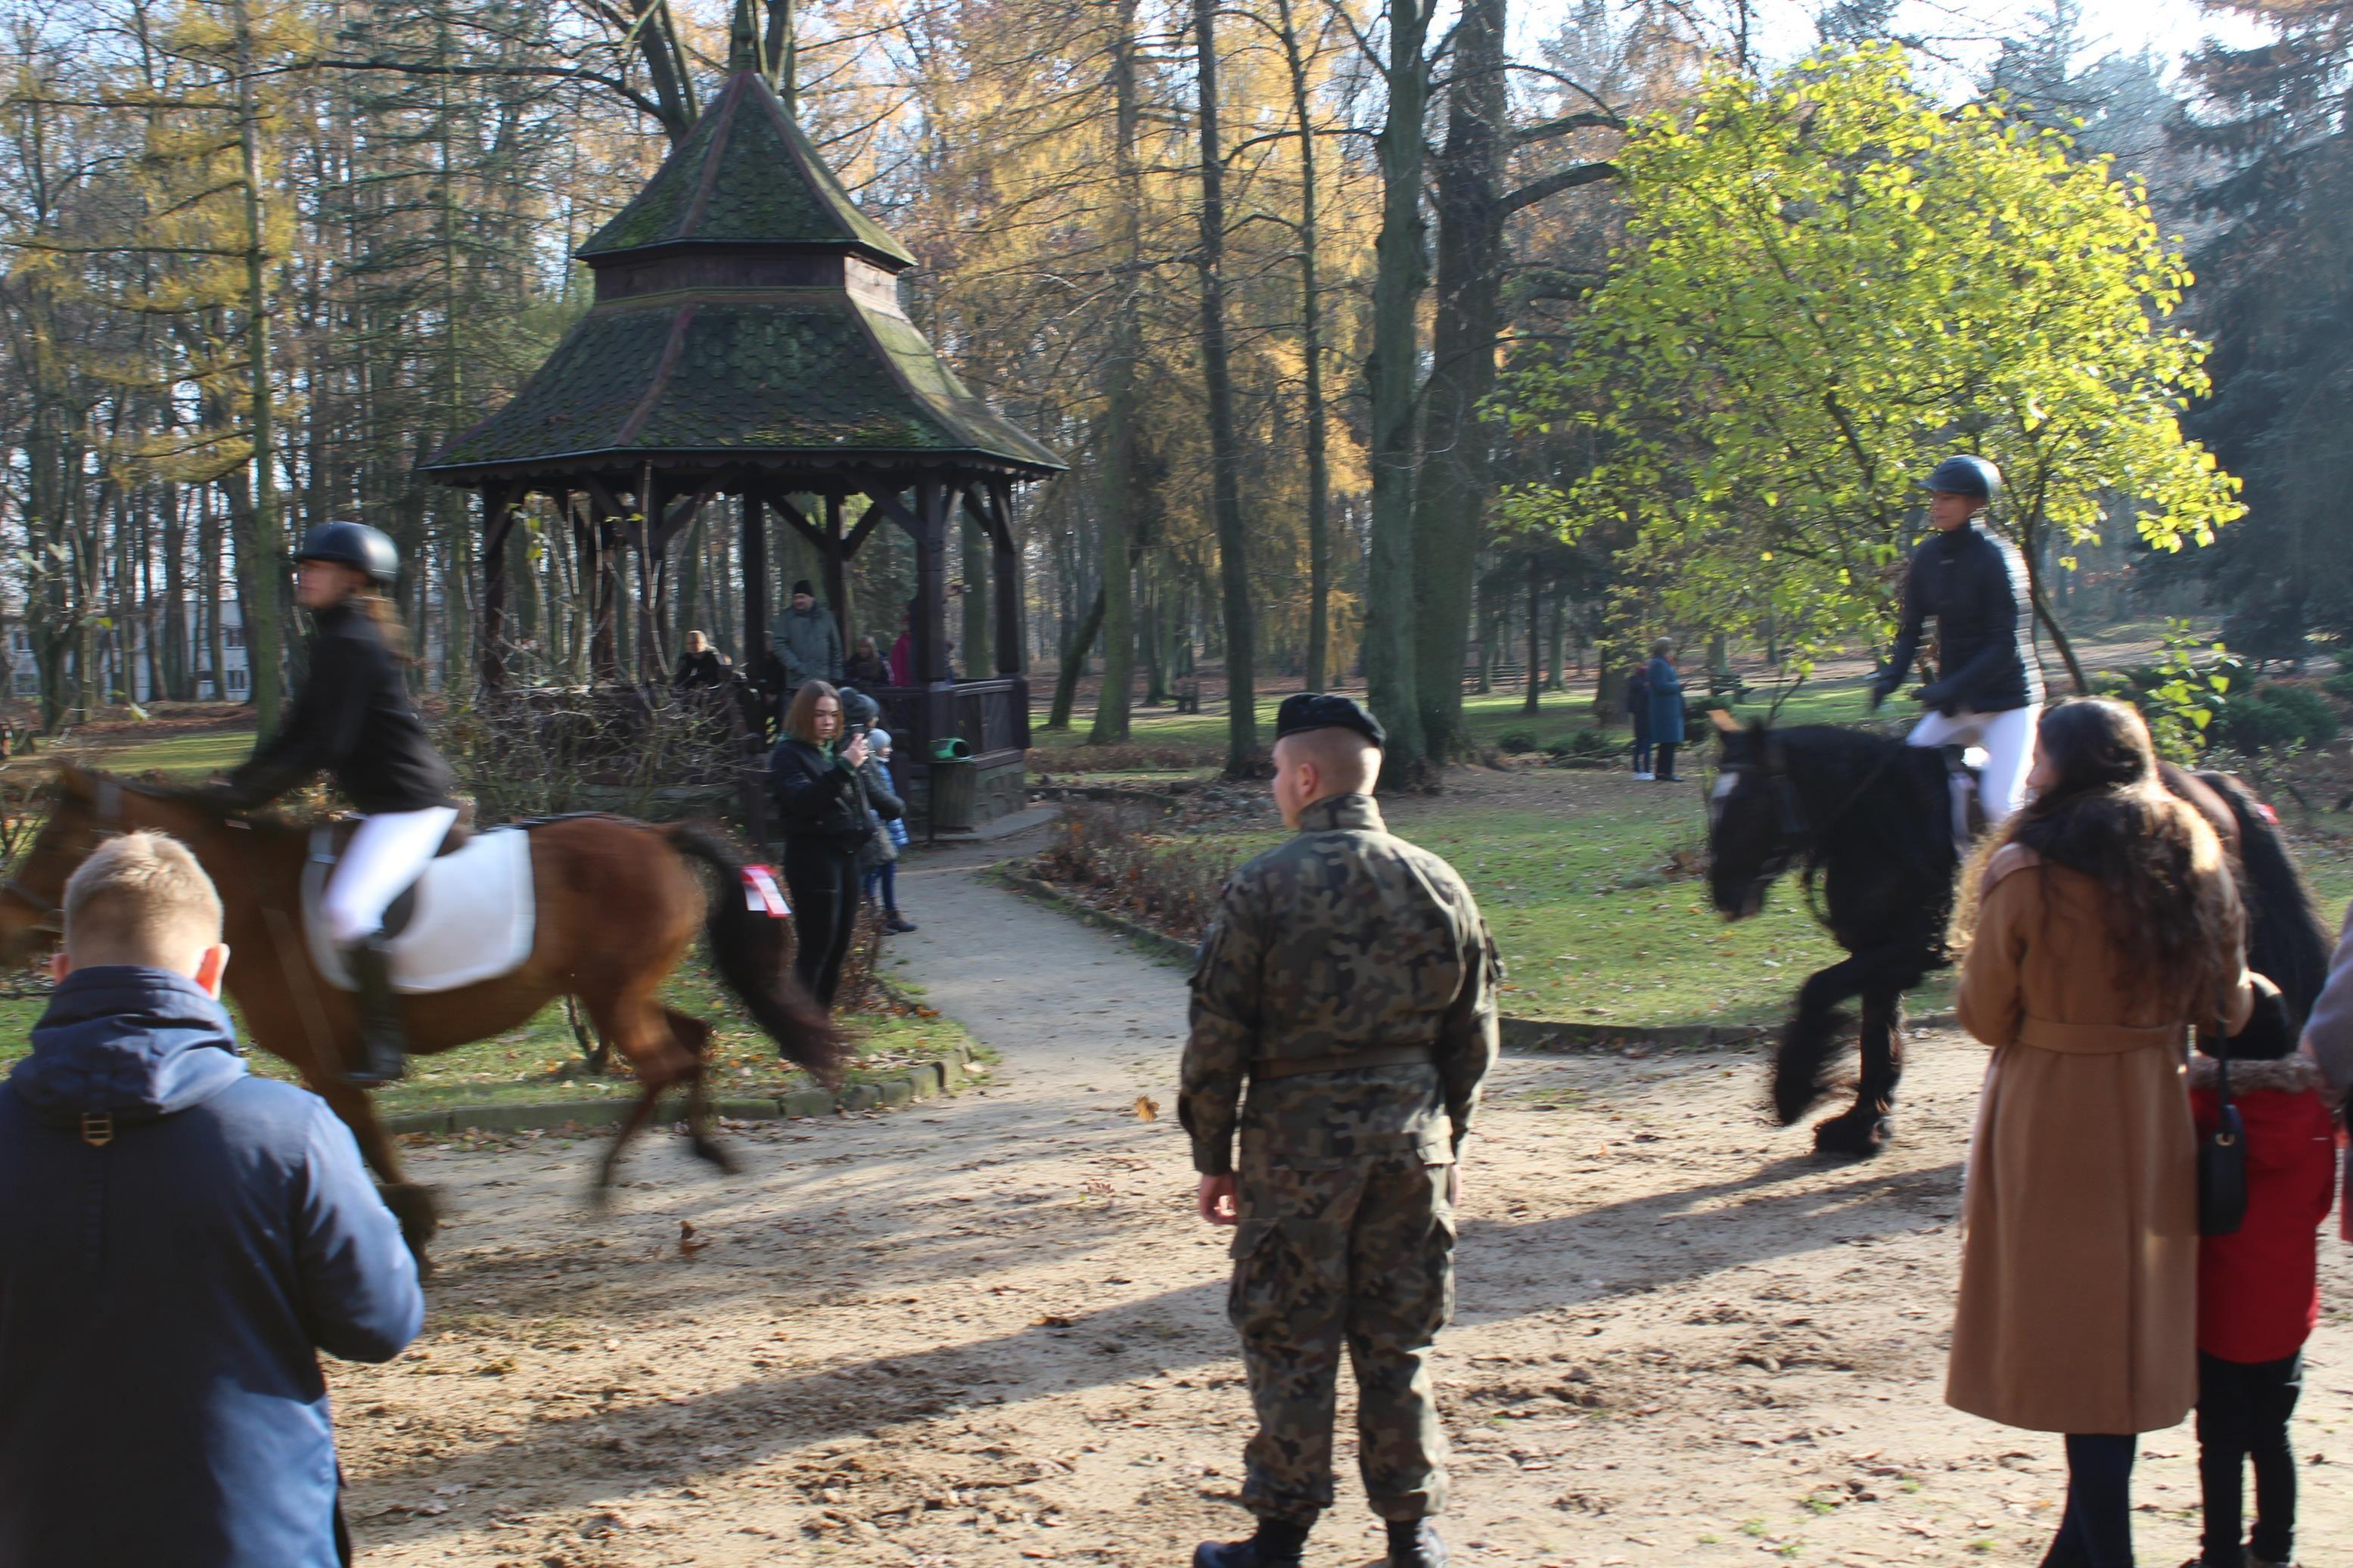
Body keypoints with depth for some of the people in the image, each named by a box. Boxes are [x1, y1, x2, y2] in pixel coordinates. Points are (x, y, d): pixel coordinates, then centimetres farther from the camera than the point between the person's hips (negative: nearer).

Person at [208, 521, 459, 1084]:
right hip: (386, 804, 12)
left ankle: (384, 1044, -16)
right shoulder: (334, 641, 16)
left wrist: (249, 794, -16)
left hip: (410, 804, -12)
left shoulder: (352, 646, -16)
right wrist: (236, 783, 9)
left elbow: (325, 746, -20)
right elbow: (299, 732, 18)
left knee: (348, 909, -23)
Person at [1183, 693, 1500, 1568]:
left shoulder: (1264, 887, -10)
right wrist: (1448, 1139, 20)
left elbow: (1218, 1037, -8)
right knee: (1396, 1340, 13)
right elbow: (1473, 1033, 9)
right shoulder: (1438, 884, 3)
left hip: (1297, 1134, -4)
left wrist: (1213, 1154, 2)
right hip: (1410, 1131, 4)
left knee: (1289, 1341, 7)